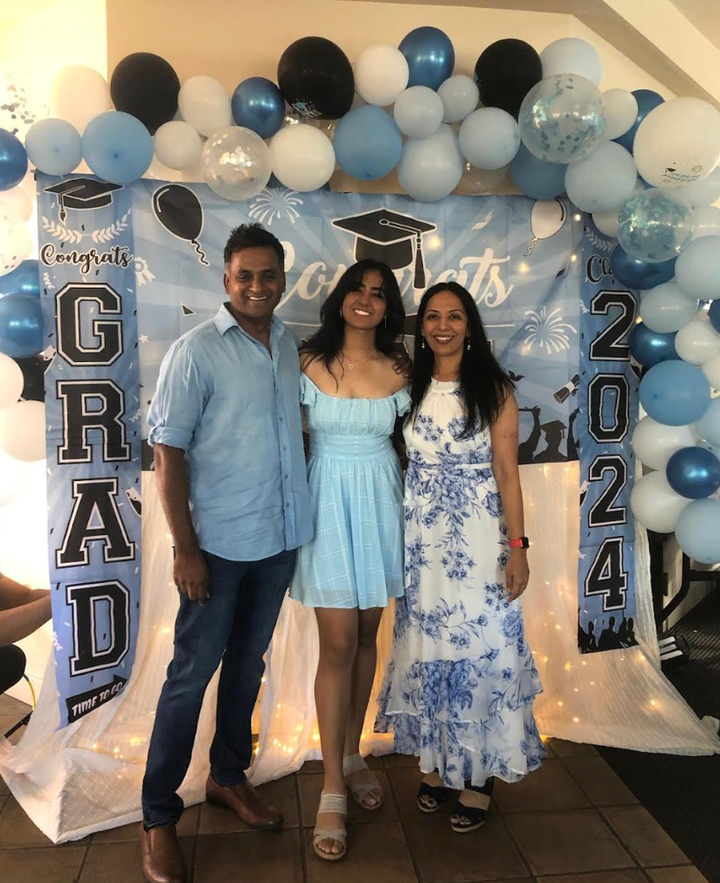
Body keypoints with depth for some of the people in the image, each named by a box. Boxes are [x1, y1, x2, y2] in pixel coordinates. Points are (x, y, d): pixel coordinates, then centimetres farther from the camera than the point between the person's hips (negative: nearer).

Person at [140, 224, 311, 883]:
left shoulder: (290, 346, 7)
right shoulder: (197, 351, -10)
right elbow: (168, 451, -12)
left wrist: (301, 512, 10)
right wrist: (185, 548, -14)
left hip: (281, 537, 6)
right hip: (220, 542, -5)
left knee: (248, 662, 18)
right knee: (192, 673, 4)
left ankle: (229, 777, 37)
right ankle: (158, 817, 20)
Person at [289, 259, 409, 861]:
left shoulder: (398, 371, 1)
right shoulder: (310, 362, -4)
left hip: (380, 503, 3)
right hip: (328, 503, -3)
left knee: (367, 634, 13)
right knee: (338, 643, -3)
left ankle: (353, 755, 33)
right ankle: (333, 788, 12)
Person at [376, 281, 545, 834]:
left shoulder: (495, 390, -4)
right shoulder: (410, 388, 6)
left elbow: (507, 472, -5)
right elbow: (400, 465, 8)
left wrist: (517, 547, -10)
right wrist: (395, 540, 6)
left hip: (478, 540, -3)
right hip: (421, 540, 4)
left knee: (480, 647, 3)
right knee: (426, 646, 10)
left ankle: (477, 775, 20)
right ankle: (436, 763, 29)